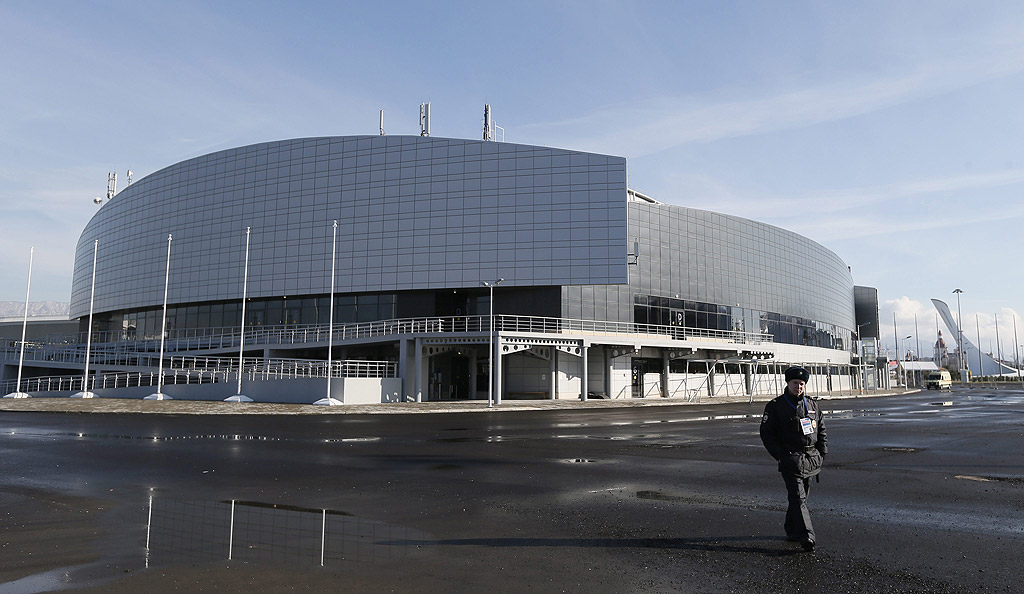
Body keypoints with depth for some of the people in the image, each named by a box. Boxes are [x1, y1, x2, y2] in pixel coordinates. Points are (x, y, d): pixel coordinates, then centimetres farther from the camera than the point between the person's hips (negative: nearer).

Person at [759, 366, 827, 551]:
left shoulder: (812, 405, 12)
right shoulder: (775, 406, -3)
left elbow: (822, 430, 19)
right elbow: (766, 433, -4)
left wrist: (822, 453, 7)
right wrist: (780, 456, -12)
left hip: (811, 458, 5)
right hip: (790, 458, -5)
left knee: (801, 495, 13)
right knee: (798, 497, -13)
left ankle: (791, 531, 28)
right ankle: (806, 536, -17)